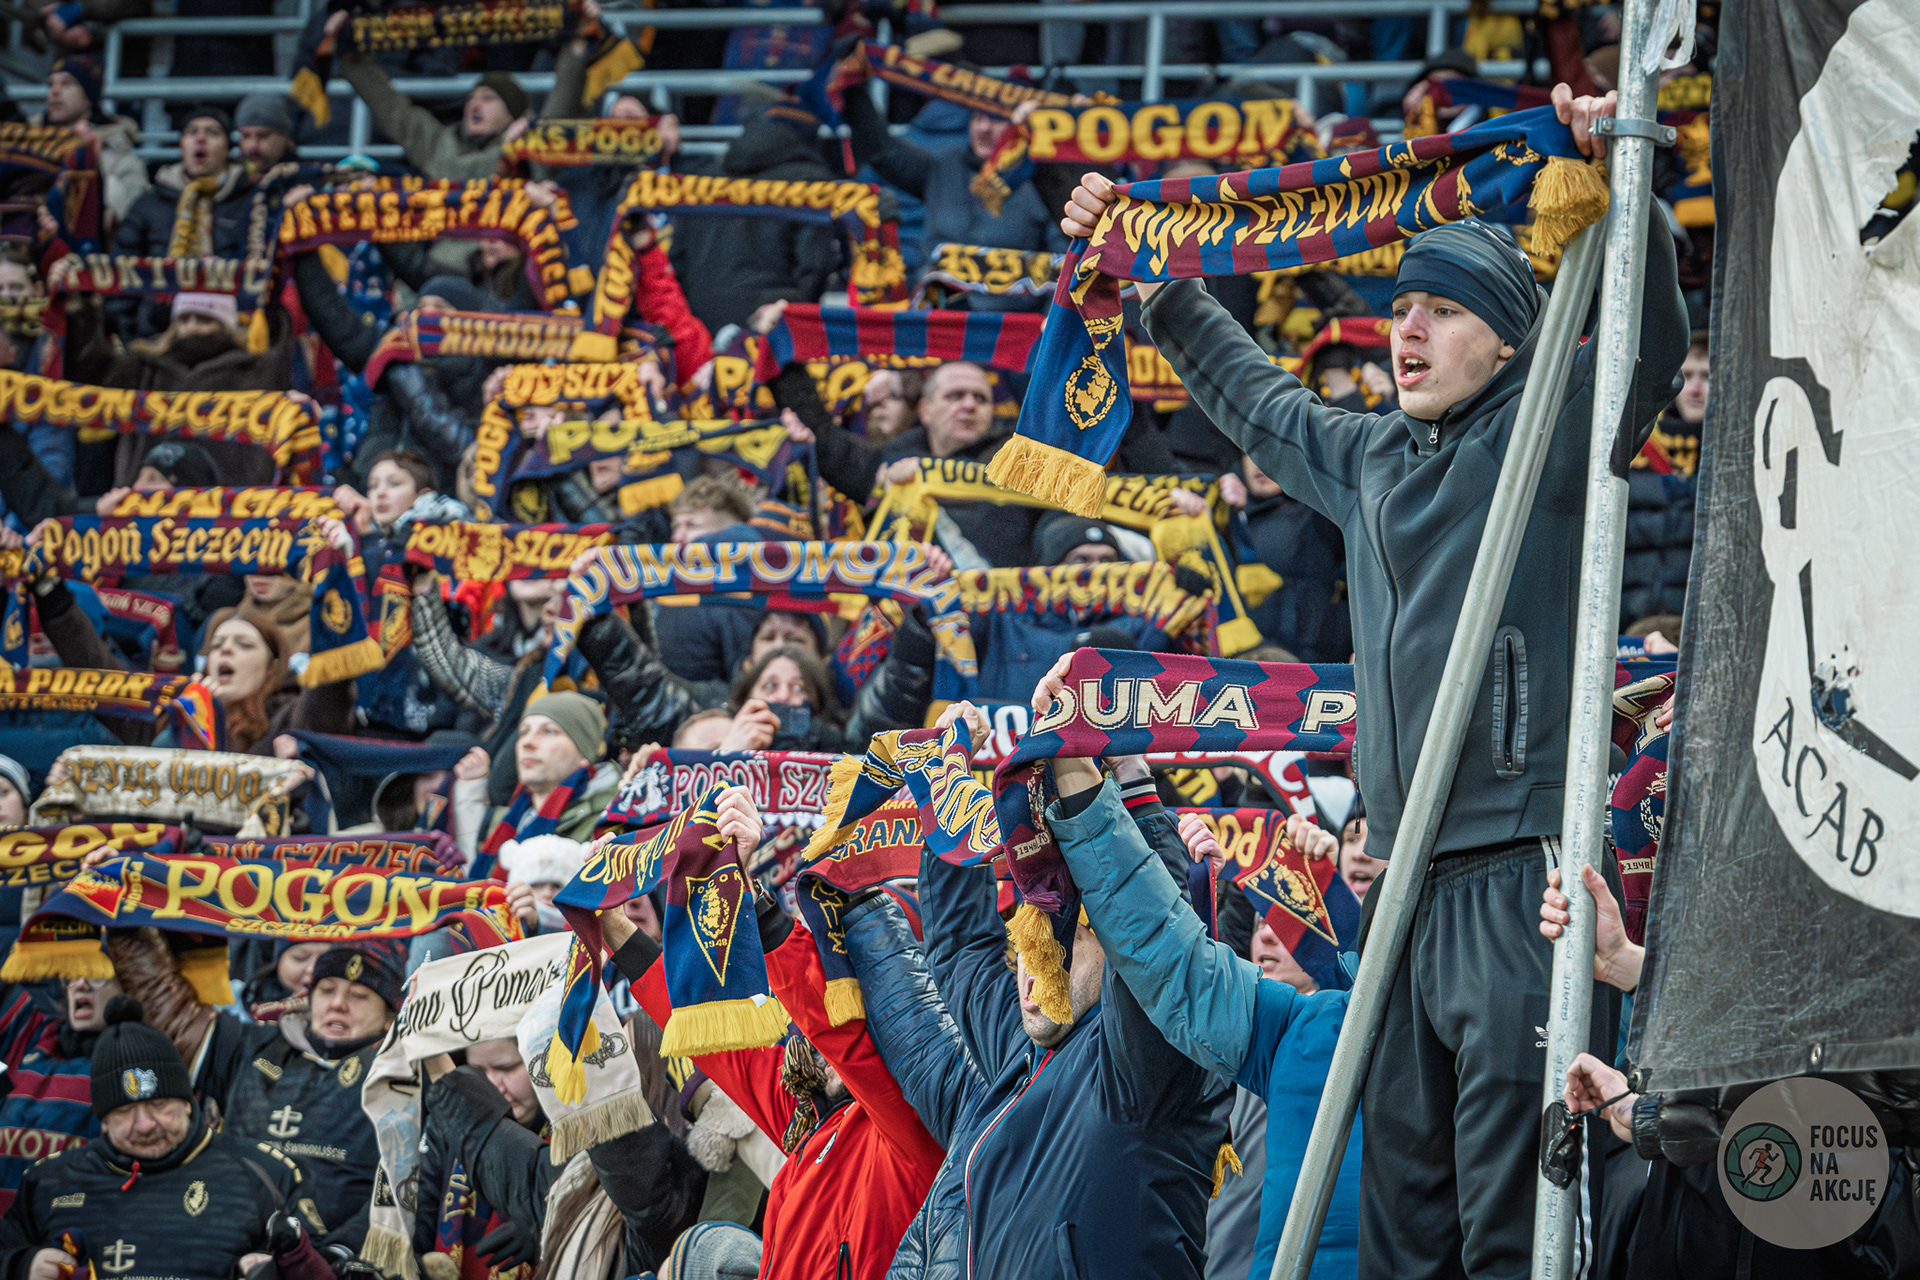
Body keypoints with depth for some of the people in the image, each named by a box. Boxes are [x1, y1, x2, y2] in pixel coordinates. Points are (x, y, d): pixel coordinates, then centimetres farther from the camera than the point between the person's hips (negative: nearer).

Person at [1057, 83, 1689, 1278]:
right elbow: (1254, 396, 38)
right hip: (1405, 875, 8)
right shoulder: (1370, 458, 20)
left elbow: (1652, 338, -18)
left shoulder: (1548, 433, -1)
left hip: (1518, 875, -8)